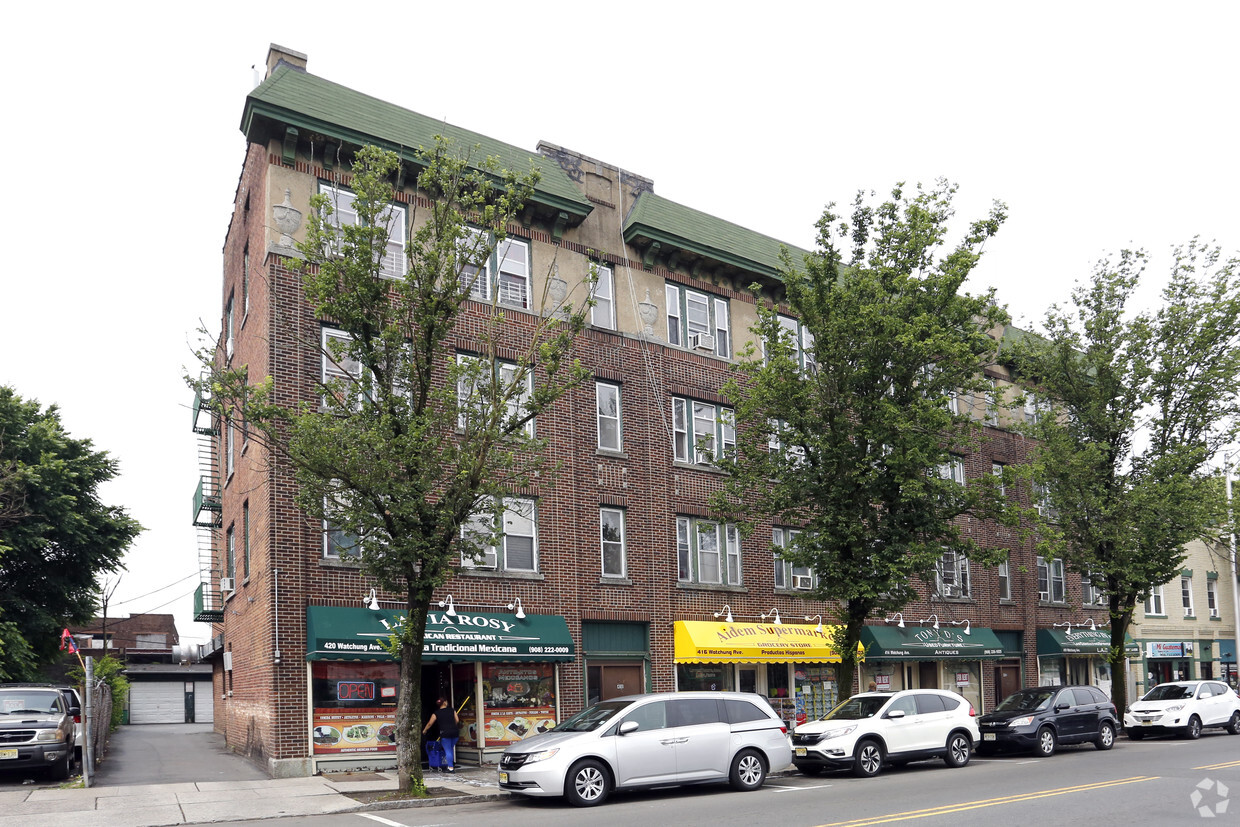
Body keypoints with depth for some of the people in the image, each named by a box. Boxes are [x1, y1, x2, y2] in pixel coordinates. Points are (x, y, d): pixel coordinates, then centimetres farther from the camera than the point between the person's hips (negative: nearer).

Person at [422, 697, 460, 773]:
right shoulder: (452, 710, 9)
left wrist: (424, 730, 26)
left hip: (445, 733, -3)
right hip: (455, 732, 3)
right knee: (451, 749, 19)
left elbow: (430, 723, 9)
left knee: (447, 750, 2)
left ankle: (451, 767, -2)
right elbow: (457, 720, 5)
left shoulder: (436, 713, 5)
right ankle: (451, 764, 17)